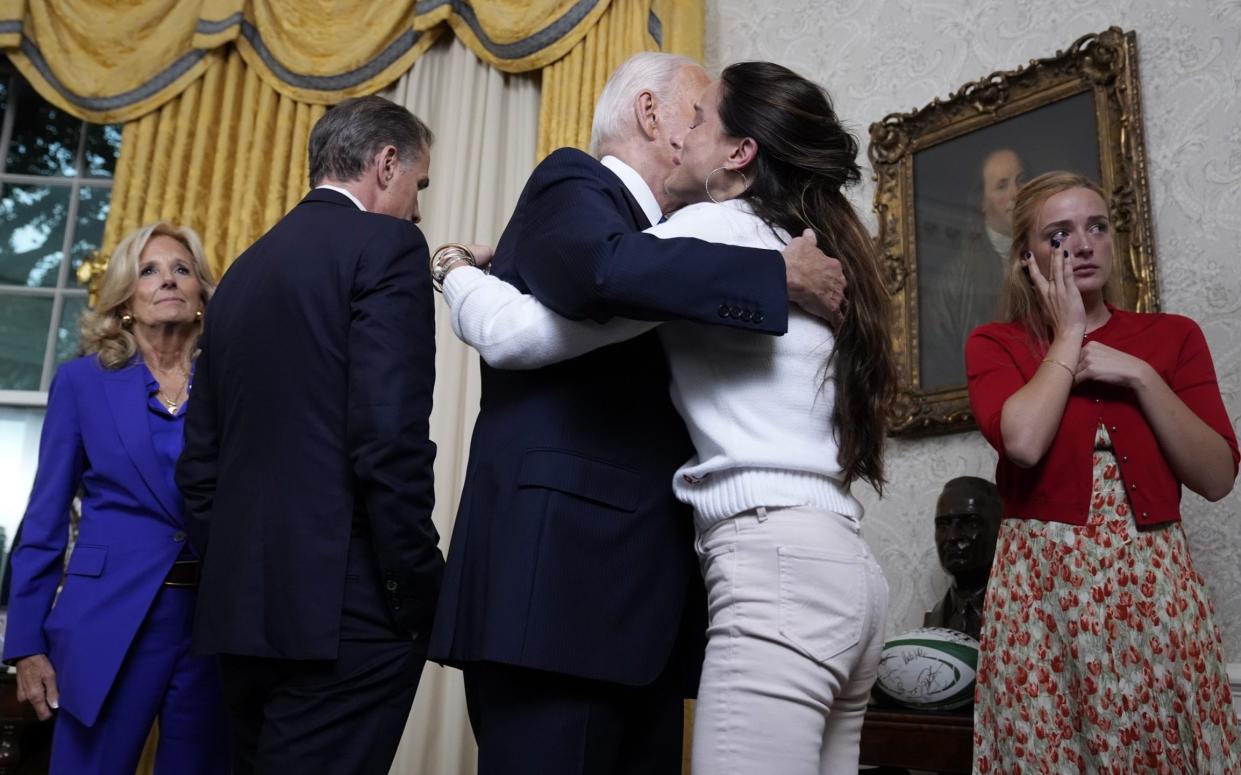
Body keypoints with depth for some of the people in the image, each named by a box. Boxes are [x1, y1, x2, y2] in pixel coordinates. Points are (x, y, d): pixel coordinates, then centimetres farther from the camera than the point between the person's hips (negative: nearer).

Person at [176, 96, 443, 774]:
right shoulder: (384, 245, -7)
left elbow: (199, 461, 16)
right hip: (345, 613, -8)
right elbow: (389, 439, -19)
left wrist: (235, 575, 20)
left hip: (242, 606, 8)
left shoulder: (246, 268, 16)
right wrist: (420, 595, -11)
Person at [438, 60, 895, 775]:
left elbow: (517, 333, -10)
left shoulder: (719, 225, -5)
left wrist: (457, 272, 11)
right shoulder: (815, 250, 21)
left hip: (776, 567, -9)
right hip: (841, 566, 9)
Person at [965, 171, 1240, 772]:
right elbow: (1023, 441, -18)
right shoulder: (995, 345, 3)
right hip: (1042, 587, -2)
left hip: (1156, 584, 2)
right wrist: (1069, 333, -5)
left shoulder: (1173, 336, 10)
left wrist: (1141, 377, -8)